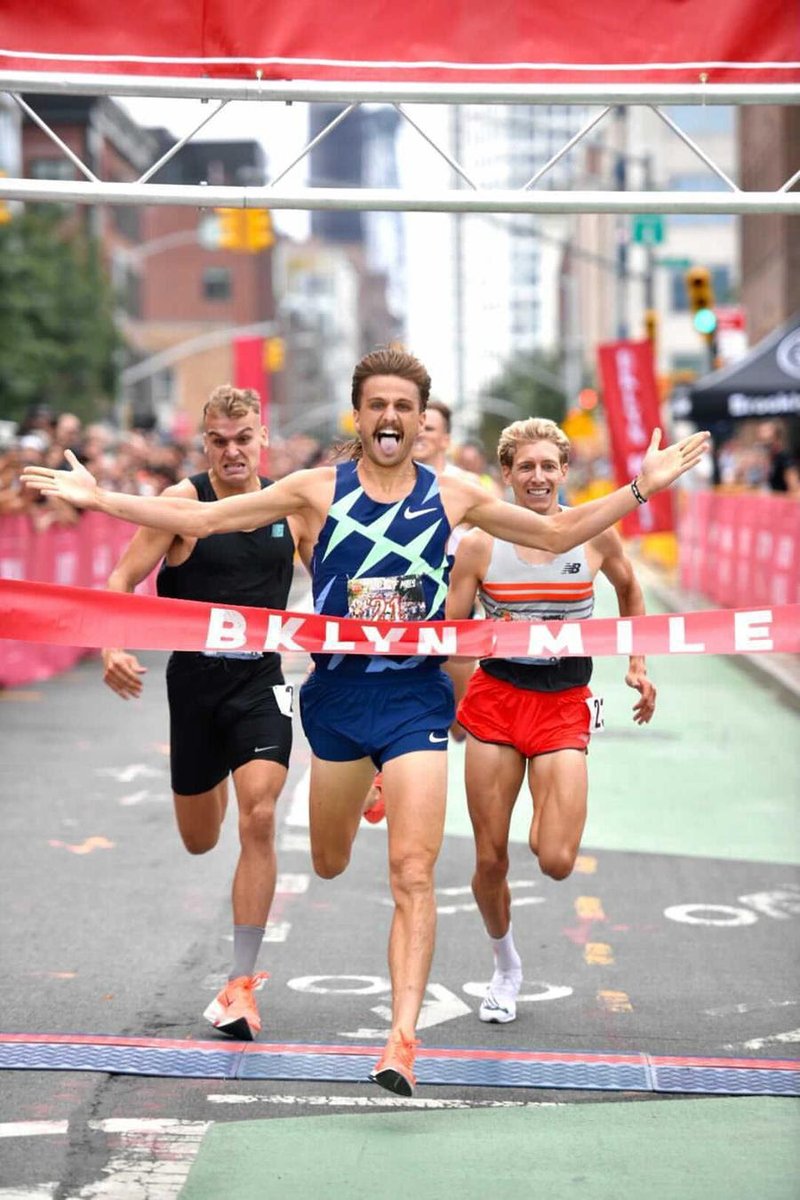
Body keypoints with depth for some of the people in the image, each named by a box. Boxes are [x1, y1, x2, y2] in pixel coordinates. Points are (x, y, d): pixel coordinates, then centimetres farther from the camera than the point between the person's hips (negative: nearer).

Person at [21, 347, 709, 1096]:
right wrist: (101, 498, -7)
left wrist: (641, 487, 4)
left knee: (412, 873, -13)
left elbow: (556, 534, 11)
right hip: (336, 694, 1)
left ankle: (403, 1039, -15)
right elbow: (199, 519, -1)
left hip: (416, 698, -1)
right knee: (327, 864, 16)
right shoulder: (318, 490, -1)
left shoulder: (451, 497, 1)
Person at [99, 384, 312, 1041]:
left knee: (258, 821, -17)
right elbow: (122, 579, -11)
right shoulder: (183, 503, -9)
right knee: (199, 841, 14)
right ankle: (215, 782, 55)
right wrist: (112, 648, -27)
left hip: (261, 679, 0)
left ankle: (242, 984, -10)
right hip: (195, 677, 0)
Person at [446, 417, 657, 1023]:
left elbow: (629, 590, 17)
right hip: (496, 696, 0)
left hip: (565, 705, 0)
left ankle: (552, 819, 24)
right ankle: (506, 967, 29)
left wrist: (638, 666, 13)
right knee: (490, 861, 2)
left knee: (556, 862, -14)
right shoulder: (479, 545, -6)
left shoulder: (595, 534, -4)